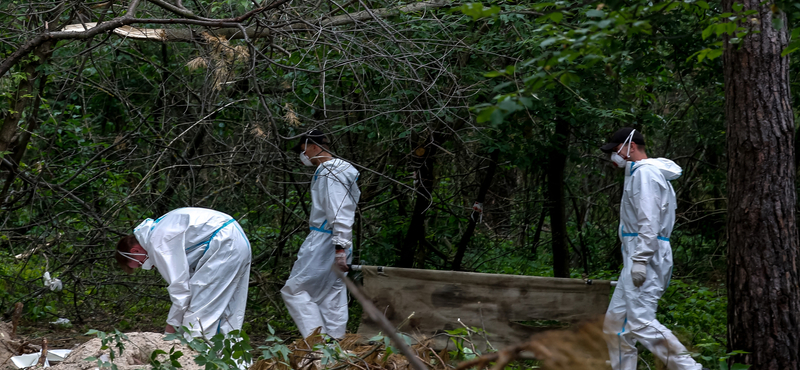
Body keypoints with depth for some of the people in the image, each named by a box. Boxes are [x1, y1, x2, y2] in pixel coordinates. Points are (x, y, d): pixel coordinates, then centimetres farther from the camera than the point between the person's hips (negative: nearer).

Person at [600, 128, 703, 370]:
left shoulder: (645, 172, -9)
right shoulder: (638, 173, 24)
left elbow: (649, 221, -19)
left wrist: (640, 260, -24)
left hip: (645, 257, -11)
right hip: (637, 259, 11)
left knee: (640, 323, -16)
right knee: (616, 322, 9)